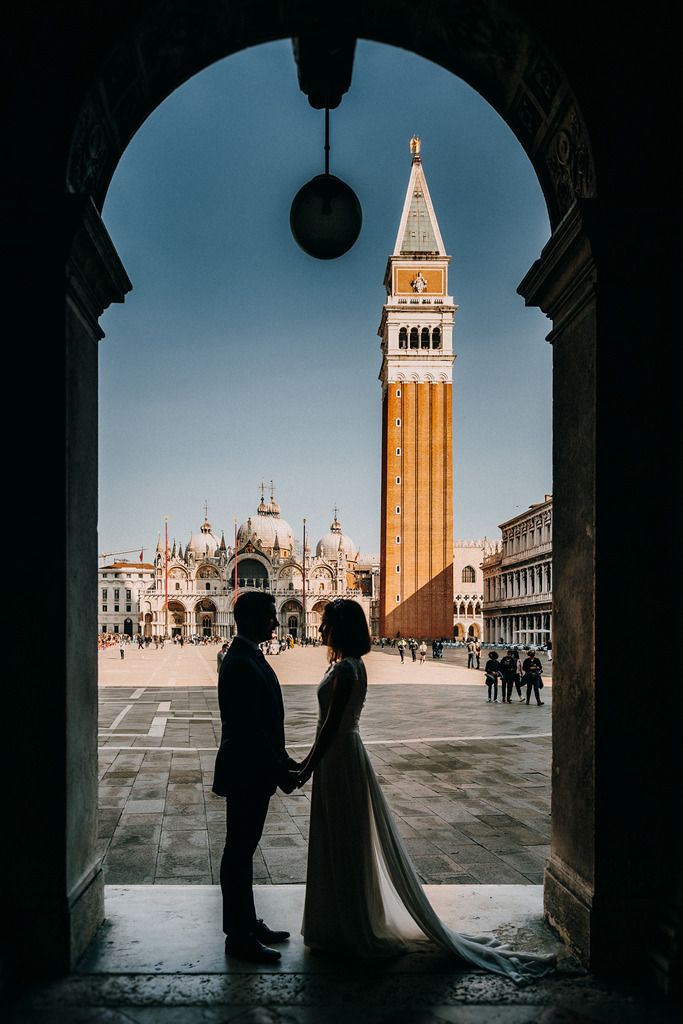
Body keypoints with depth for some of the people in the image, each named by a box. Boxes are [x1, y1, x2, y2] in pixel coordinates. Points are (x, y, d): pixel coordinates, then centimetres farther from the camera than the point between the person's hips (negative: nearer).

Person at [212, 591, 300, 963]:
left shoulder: (251, 658, 11)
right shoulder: (240, 664, -21)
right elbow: (249, 728, -24)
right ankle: (239, 937, 8)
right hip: (244, 774, -10)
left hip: (256, 771, 10)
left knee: (243, 851, 17)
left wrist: (282, 760, 15)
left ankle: (247, 924, 28)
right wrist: (279, 771, -20)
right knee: (238, 852, -1)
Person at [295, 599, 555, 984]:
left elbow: (332, 724, -21)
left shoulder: (345, 669, -20)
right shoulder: (350, 665, 10)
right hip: (342, 754, 10)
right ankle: (345, 924, 30)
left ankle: (348, 930, 13)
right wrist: (309, 760, 20)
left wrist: (308, 768, -16)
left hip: (340, 761, -10)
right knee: (340, 844, 18)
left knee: (342, 844, 1)